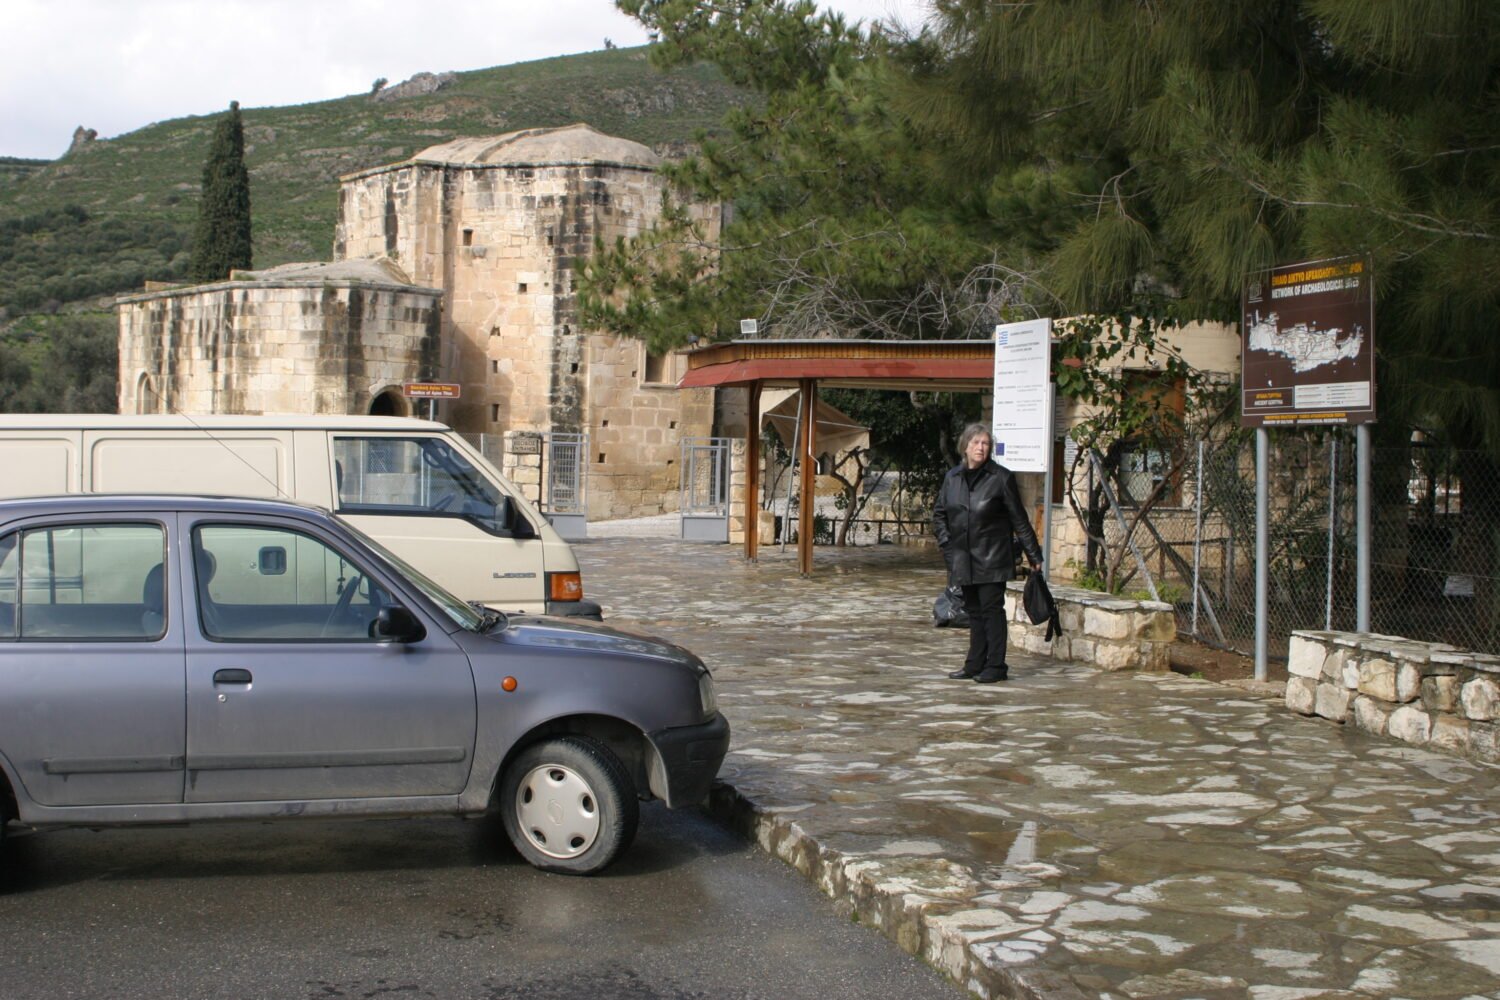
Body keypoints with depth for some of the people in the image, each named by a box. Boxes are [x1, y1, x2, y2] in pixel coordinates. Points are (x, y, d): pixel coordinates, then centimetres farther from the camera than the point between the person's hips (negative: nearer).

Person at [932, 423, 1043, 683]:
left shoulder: (1001, 477, -7)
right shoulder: (953, 477, 6)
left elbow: (1018, 518, -4)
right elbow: (939, 513, 18)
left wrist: (1034, 555, -3)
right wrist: (945, 541, 5)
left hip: (992, 557, -5)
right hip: (963, 558, 5)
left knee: (991, 608, -5)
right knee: (973, 610, 11)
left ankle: (996, 666, 0)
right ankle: (975, 665, 17)